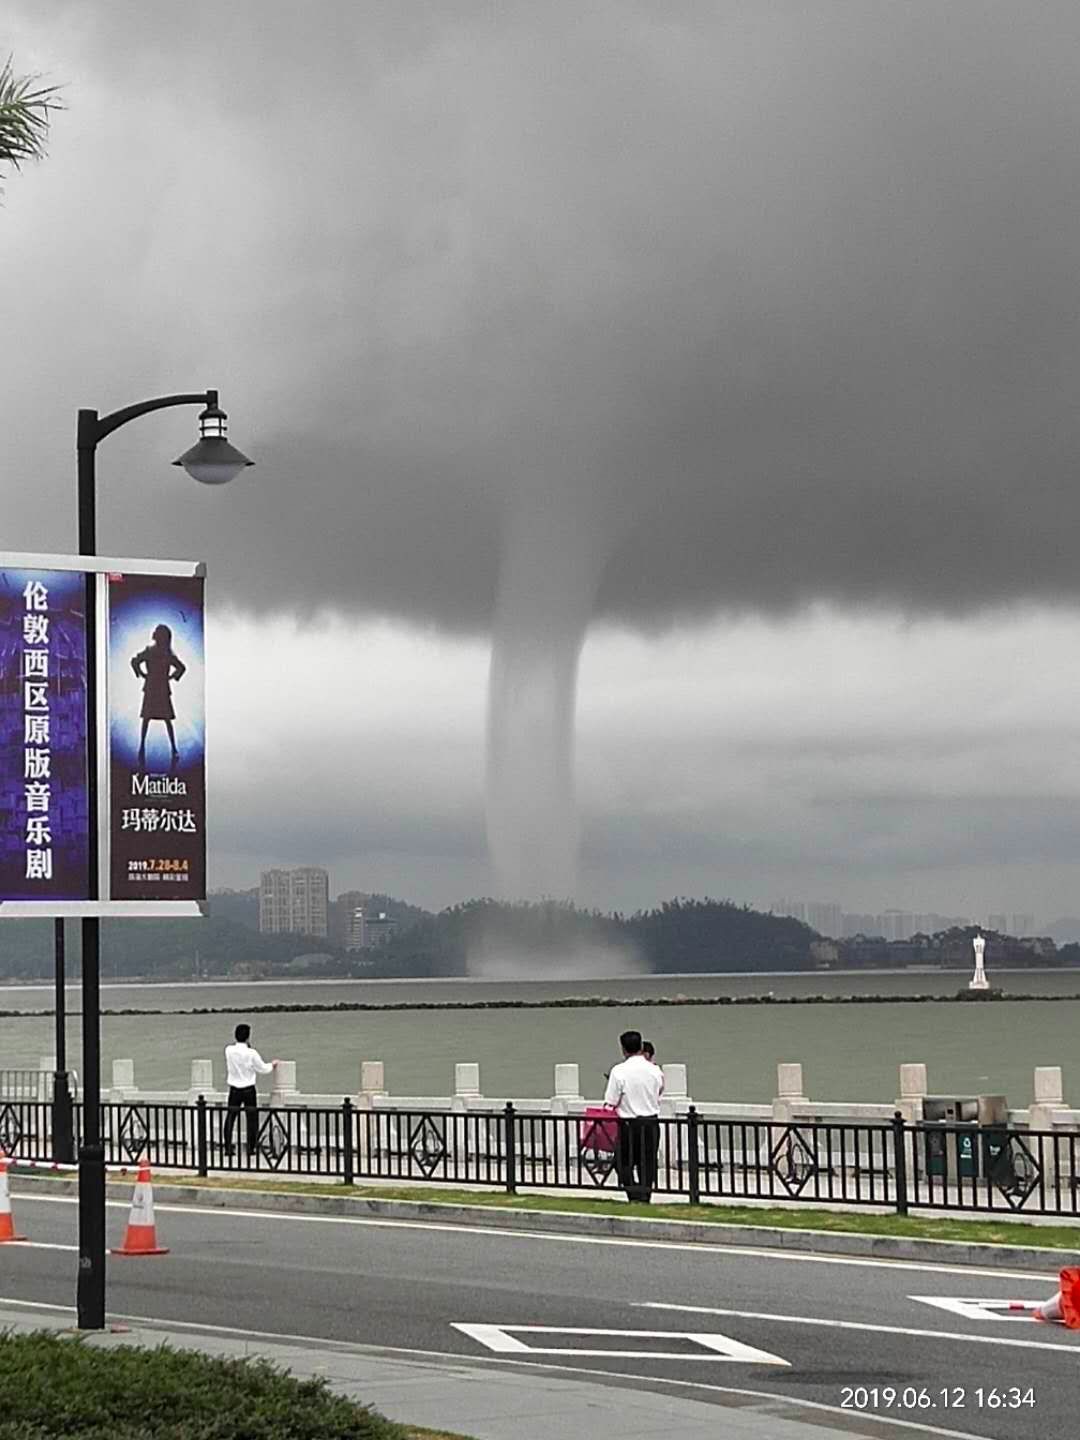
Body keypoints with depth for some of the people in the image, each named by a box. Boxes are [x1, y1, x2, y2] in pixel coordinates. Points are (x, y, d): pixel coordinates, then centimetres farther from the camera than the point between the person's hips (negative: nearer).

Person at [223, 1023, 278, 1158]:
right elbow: (263, 1069, -4)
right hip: (249, 1089, -3)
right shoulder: (251, 1053, -15)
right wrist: (272, 1065, 16)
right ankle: (251, 1148, 3)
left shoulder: (229, 1050, -7)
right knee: (252, 1119, 5)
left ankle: (228, 1148, 7)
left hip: (234, 1090, 3)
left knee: (230, 1117, 10)